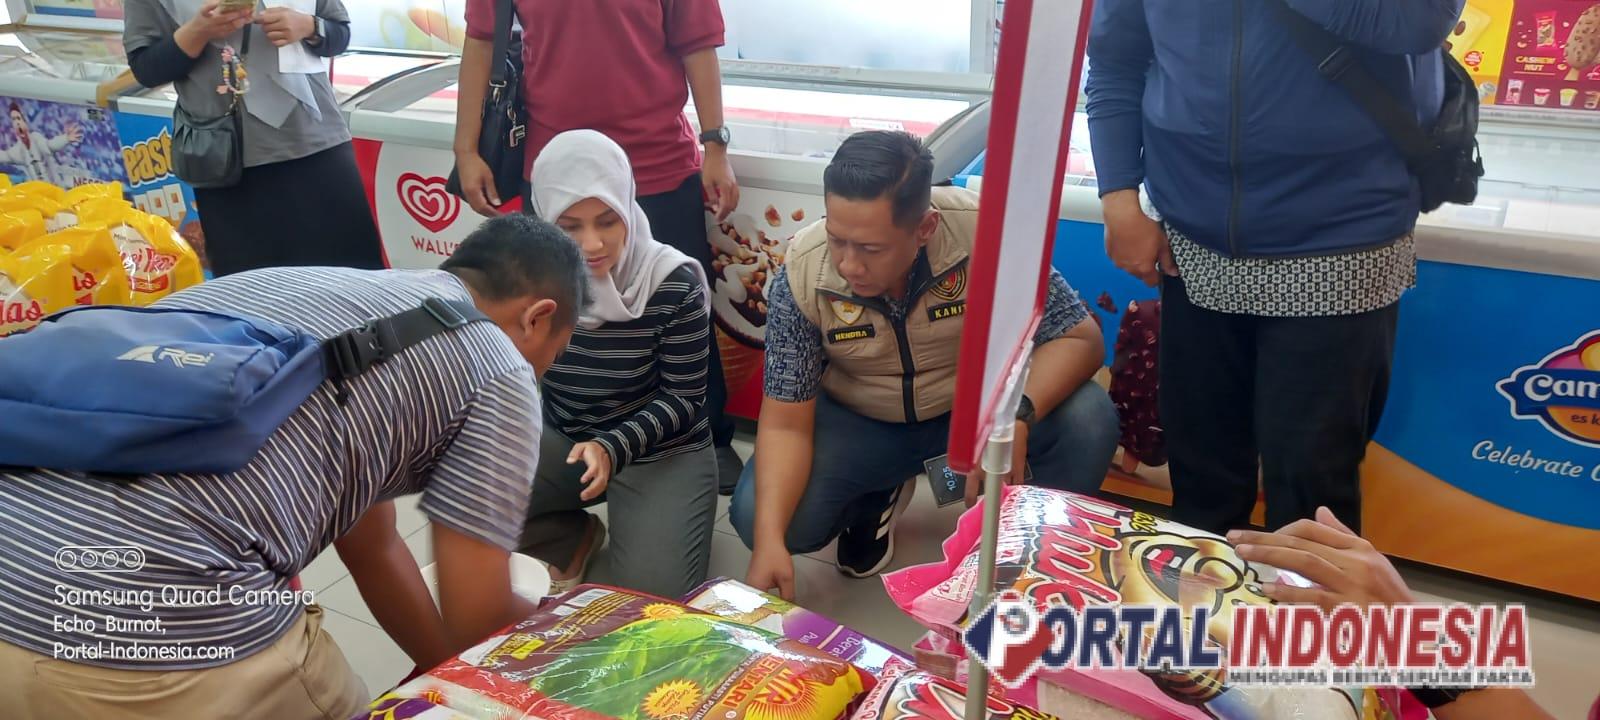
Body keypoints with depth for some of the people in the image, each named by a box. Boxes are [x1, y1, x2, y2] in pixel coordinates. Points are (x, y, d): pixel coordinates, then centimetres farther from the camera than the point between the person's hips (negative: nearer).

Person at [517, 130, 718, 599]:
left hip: (662, 454, -3)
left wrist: (613, 447, -29)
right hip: (563, 440, 4)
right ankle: (575, 538, 7)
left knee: (653, 598, -22)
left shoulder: (674, 283, -21)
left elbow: (684, 399, -15)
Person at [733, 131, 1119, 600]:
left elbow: (1079, 338, -22)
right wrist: (768, 540, -32)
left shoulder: (980, 231, -28)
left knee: (1088, 421, -28)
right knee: (756, 517, -21)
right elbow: (785, 423, -18)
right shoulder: (802, 274, -24)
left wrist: (1016, 415, -42)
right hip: (859, 422, 1)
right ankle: (874, 498, 13)